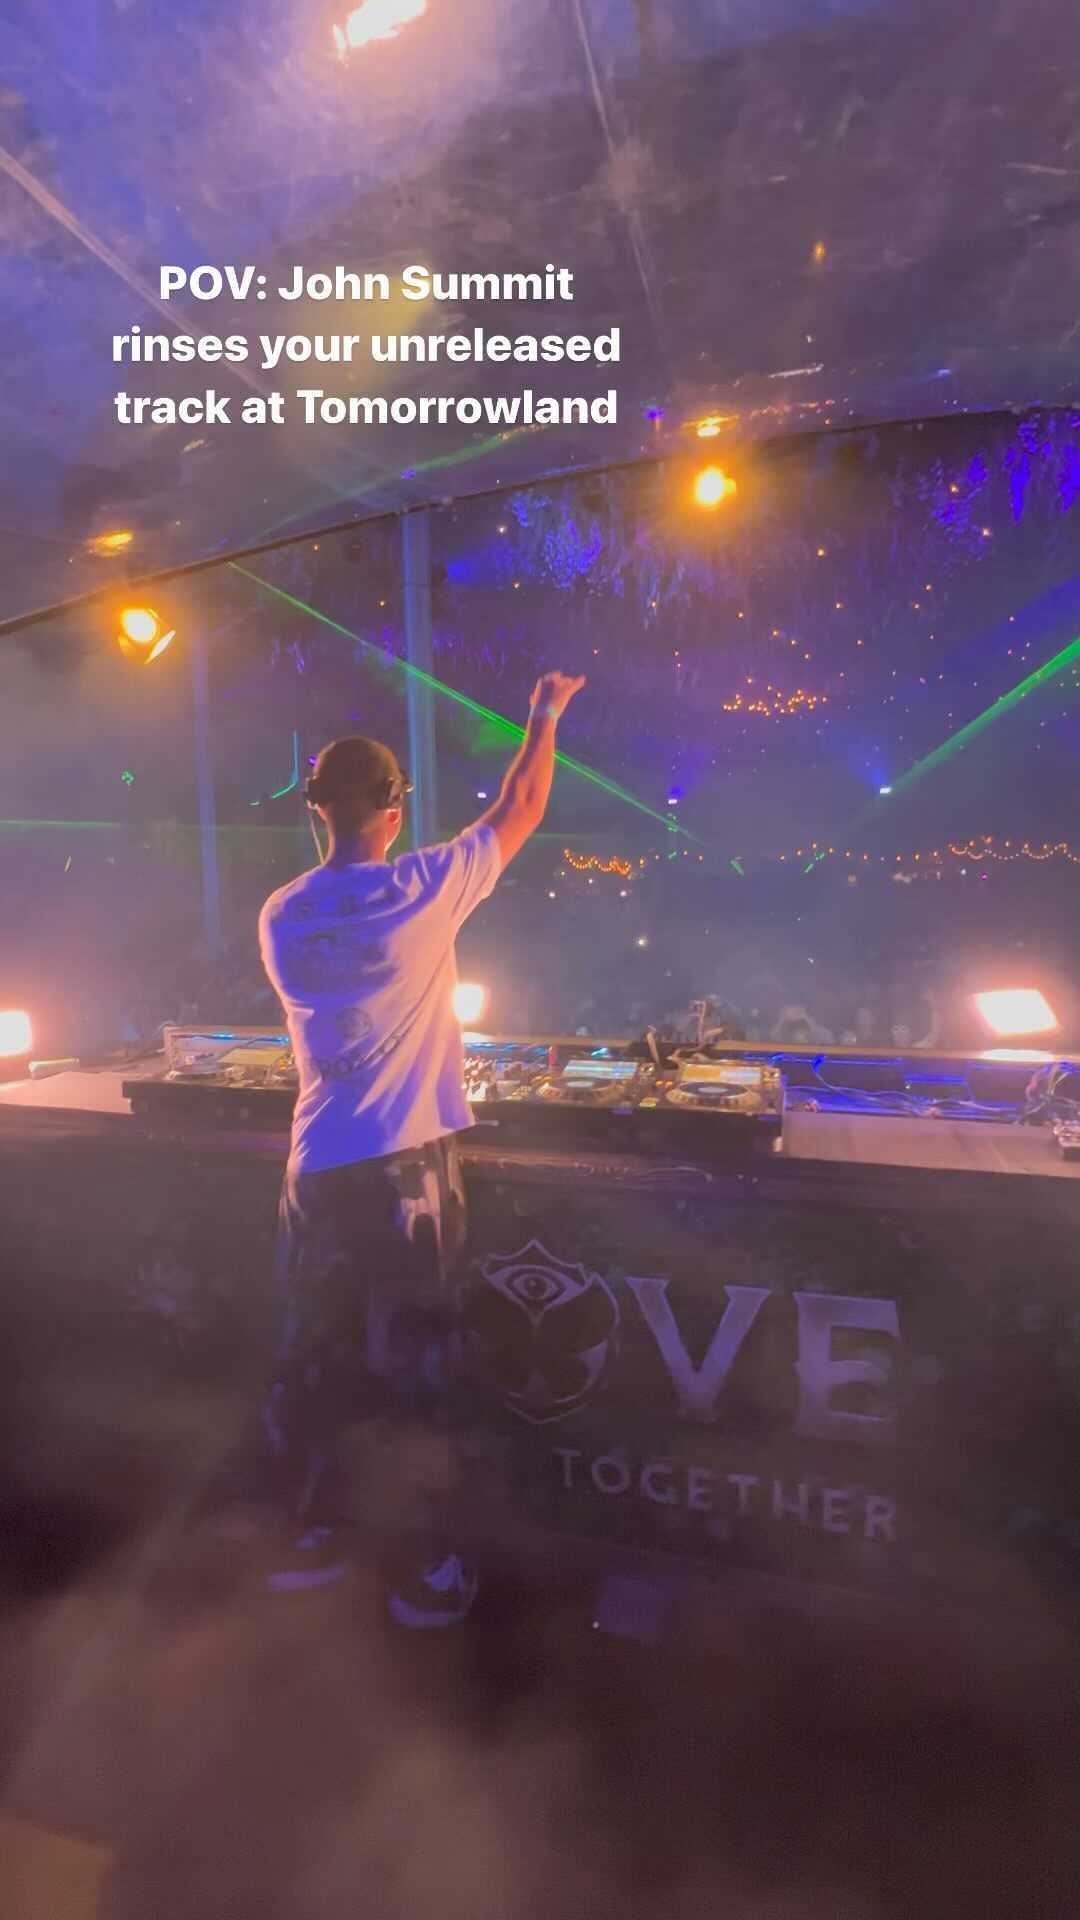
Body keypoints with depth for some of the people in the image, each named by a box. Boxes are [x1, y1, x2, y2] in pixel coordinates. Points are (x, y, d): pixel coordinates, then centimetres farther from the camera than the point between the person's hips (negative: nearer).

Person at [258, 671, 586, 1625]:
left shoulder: (280, 917, 4)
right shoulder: (419, 889, -10)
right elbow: (520, 811, 2)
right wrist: (546, 717, 18)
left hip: (317, 1169, 5)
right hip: (406, 1166, -4)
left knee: (309, 1357, 18)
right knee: (415, 1360, 8)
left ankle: (314, 1536, 35)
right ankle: (432, 1570, 21)